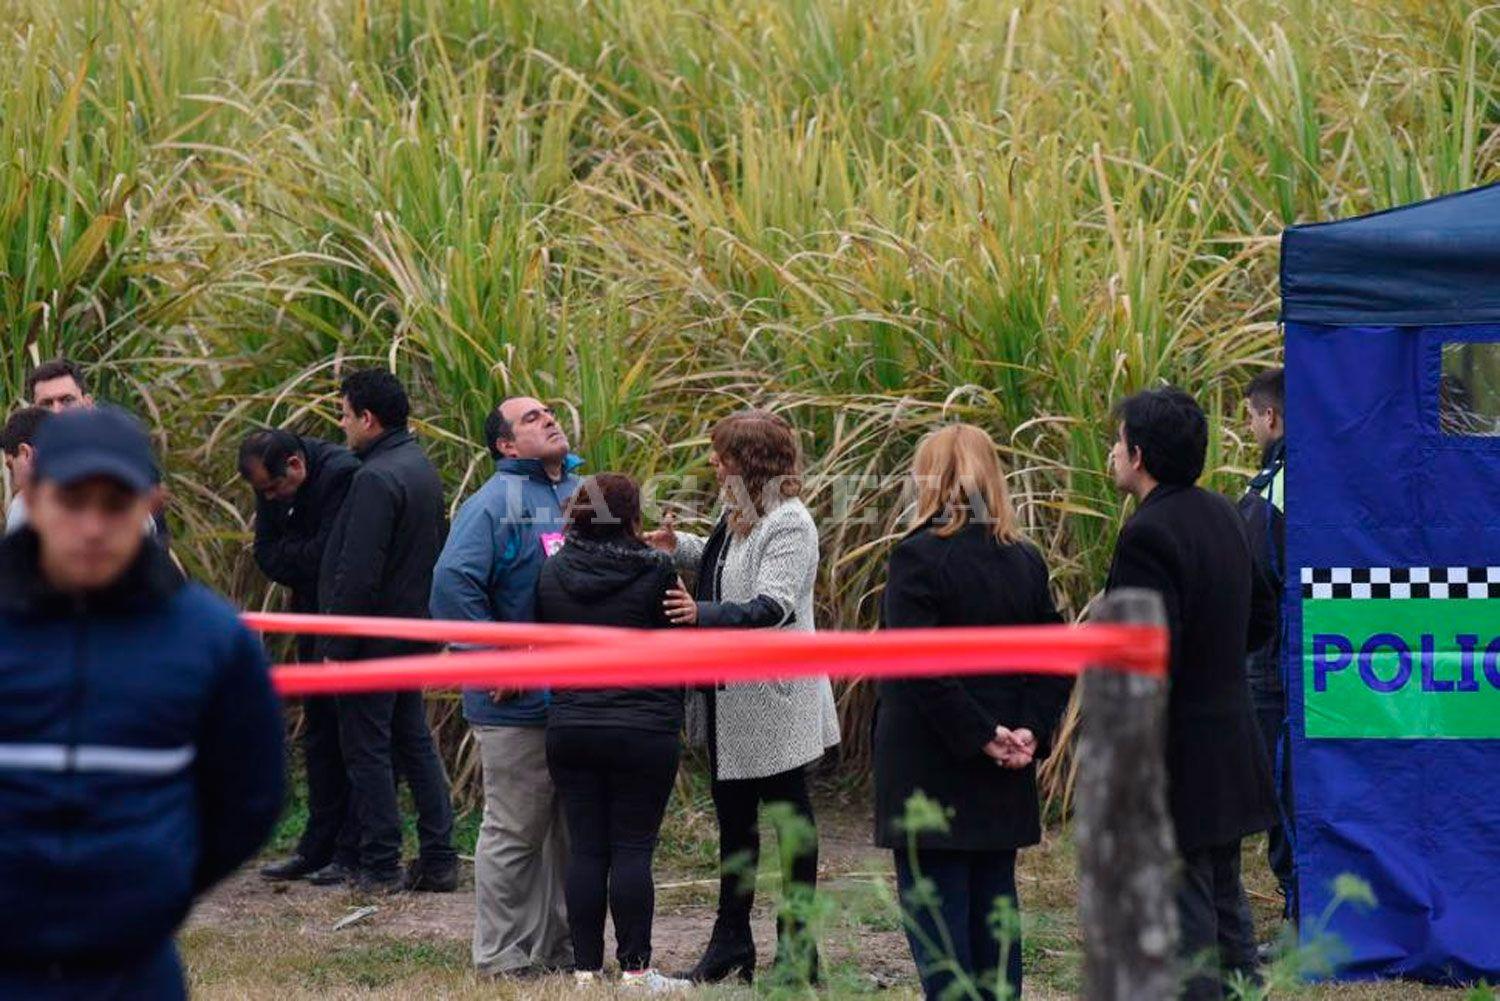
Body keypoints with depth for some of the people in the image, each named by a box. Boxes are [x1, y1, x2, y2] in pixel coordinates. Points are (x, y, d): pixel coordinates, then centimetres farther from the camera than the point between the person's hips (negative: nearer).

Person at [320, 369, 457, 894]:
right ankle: (439, 860, 15)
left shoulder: (376, 478, -20)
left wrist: (336, 647, -18)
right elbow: (439, 547, 19)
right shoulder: (421, 467, 11)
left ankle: (380, 866, 1)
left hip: (374, 636, -9)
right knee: (415, 742, 14)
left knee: (366, 748, -1)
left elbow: (357, 574, -23)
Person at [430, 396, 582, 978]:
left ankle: (559, 948, 22)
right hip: (520, 706, -7)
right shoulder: (497, 502, -11)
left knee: (572, 831, 13)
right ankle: (502, 957, 7)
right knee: (515, 832, -1)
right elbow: (453, 580, -22)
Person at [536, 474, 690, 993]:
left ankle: (587, 967, 8)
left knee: (586, 849, 7)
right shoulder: (655, 572, -9)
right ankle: (635, 968, 2)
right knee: (633, 849, 0)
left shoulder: (552, 574, 4)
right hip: (643, 731, -4)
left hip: (569, 731, 4)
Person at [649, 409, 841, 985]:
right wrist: (678, 546, 14)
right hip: (730, 700, 9)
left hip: (774, 700, -9)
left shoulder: (789, 524, -17)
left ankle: (798, 947, 9)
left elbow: (772, 607, -28)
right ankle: (731, 944, 22)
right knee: (733, 819, 14)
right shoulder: (739, 516, 11)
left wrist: (703, 613, -39)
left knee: (790, 816, 2)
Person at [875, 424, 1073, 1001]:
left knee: (934, 910, -3)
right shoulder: (1025, 561, 7)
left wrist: (980, 736, -14)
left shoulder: (918, 557, -13)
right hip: (1003, 782, 6)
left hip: (928, 772, -6)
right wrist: (1030, 731, -2)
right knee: (994, 903, 13)